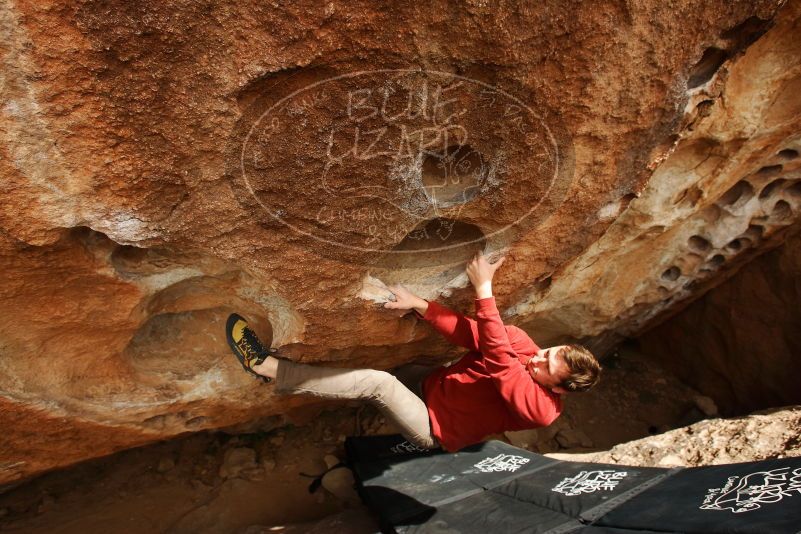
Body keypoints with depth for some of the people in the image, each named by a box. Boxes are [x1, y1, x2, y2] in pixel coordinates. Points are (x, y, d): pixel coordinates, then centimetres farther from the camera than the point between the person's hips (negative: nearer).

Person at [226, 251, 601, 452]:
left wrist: (484, 289, -38)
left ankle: (267, 368, -22)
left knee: (377, 382, -26)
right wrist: (418, 304, -29)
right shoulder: (522, 345, -7)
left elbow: (496, 356, -36)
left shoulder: (539, 407, -24)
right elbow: (470, 332, -16)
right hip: (432, 383, 8)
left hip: (434, 428, -8)